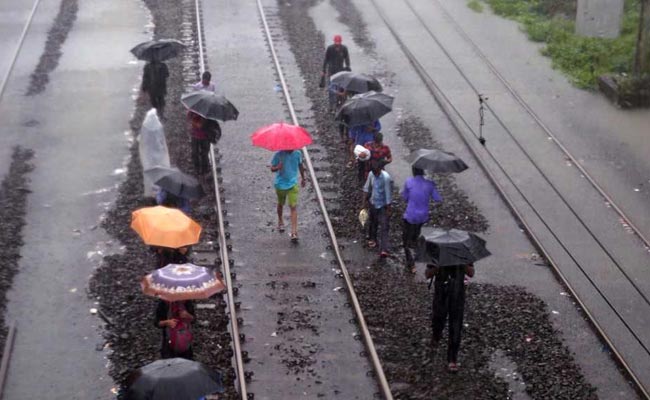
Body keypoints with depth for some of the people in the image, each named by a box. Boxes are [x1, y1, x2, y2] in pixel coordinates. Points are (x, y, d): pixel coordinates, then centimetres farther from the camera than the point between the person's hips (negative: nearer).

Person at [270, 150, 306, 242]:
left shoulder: (297, 154, -8)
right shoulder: (278, 155, -15)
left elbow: (300, 166, 10)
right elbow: (272, 168, -8)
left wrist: (303, 178, 22)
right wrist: (277, 167, -31)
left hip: (293, 184, 0)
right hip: (280, 184, 0)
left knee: (293, 206, -11)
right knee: (281, 204, 21)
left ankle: (294, 231, -15)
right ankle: (280, 221, 50)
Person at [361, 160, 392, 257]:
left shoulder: (386, 177, -25)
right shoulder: (371, 174, -8)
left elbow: (388, 195, -19)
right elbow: (367, 188, 6)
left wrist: (388, 209, -16)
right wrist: (364, 202, 8)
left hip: (383, 206, -5)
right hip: (373, 204, 6)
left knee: (384, 227, -9)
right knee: (373, 223, 23)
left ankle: (384, 249, -14)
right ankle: (372, 239, 47)